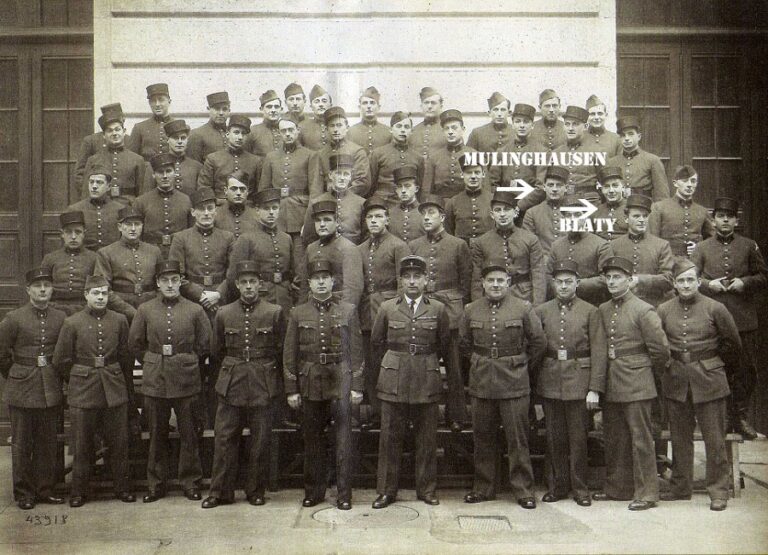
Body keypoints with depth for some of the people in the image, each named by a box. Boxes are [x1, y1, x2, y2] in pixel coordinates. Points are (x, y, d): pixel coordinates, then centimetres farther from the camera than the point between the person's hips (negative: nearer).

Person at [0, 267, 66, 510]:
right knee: (22, 444, 6)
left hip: (51, 390, 3)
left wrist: (56, 378, 12)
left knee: (48, 443, 9)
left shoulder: (61, 318, 2)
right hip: (22, 390, -2)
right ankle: (24, 493, 17)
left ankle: (45, 489, 21)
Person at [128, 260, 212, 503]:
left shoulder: (195, 310, 0)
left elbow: (205, 345, 7)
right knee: (157, 435, 9)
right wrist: (153, 363, 9)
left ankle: (191, 483, 18)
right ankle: (156, 485, 21)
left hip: (186, 380, -1)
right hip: (154, 382, 1)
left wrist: (186, 363, 8)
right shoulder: (145, 310, 2)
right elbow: (134, 344, 10)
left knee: (189, 435, 6)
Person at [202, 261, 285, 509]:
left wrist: (273, 382, 7)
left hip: (263, 387, -1)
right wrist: (225, 378, 13)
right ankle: (220, 491, 15)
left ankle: (256, 491, 20)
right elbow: (216, 353, 13)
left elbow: (282, 352, 5)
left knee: (260, 442, 5)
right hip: (230, 387, 1)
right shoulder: (224, 314, 4)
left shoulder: (275, 313, -1)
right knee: (224, 439, 3)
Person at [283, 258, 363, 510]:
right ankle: (313, 491, 23)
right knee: (312, 440, 9)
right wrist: (291, 390, 1)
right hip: (310, 383, 1)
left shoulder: (348, 310, 2)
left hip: (341, 382, -1)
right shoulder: (298, 314, 5)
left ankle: (344, 494, 10)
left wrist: (357, 386, -3)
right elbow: (290, 355, 5)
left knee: (343, 439, 0)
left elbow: (356, 352, 2)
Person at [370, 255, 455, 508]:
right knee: (390, 437, 5)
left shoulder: (438, 309, 4)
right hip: (393, 381, 0)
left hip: (427, 382, 0)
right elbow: (376, 343, 14)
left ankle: (427, 489, 22)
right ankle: (386, 490, 17)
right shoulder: (387, 308, 4)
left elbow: (446, 345, 12)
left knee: (427, 439, 8)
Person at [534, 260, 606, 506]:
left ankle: (580, 488, 18)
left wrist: (595, 389, -9)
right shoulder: (541, 311, 6)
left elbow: (599, 353, -3)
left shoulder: (590, 311, 0)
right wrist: (535, 380, 0)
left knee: (578, 438, 5)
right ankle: (559, 485, 23)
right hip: (550, 382, 2)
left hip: (579, 382, -2)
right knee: (554, 438, 9)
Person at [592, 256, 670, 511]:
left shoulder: (644, 311, -9)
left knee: (641, 440, 1)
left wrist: (647, 373, 4)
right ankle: (616, 488, 26)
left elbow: (661, 350, -7)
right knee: (614, 440, 13)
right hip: (611, 385, 6)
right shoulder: (602, 310, 9)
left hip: (637, 386, -6)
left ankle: (646, 493, 11)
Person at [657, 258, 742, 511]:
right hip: (675, 382, 3)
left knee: (714, 439, 2)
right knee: (680, 438, 12)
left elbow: (733, 345, 4)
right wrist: (670, 363, 8)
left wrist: (710, 362, 10)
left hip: (708, 380, -2)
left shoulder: (715, 308, -5)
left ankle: (718, 491, 14)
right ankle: (680, 487, 24)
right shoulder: (663, 310, 1)